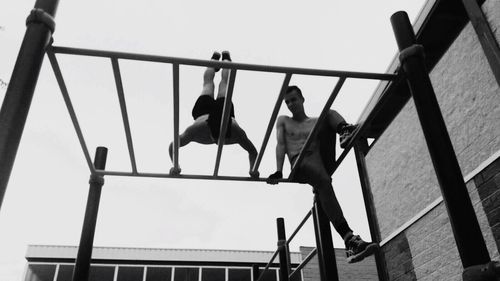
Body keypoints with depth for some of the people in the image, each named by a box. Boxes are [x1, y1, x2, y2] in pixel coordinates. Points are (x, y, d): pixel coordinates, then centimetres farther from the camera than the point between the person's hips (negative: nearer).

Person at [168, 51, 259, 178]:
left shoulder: (236, 131, -46)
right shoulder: (197, 129, -49)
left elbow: (253, 151, -31)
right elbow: (172, 146, -39)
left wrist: (253, 168, -47)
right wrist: (175, 165, -54)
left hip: (226, 108, 0)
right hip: (203, 109, 0)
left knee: (225, 82, 35)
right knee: (208, 82, 35)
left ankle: (225, 57, 61)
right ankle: (215, 58, 62)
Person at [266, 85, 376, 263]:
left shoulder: (317, 121, 31)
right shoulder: (283, 121, 25)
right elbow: (281, 145, 9)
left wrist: (343, 130, -9)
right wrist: (278, 171, -7)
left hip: (323, 158, 3)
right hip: (301, 162, -3)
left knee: (330, 113, -8)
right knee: (324, 182, -38)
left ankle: (346, 132, -44)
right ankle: (349, 239, -49)